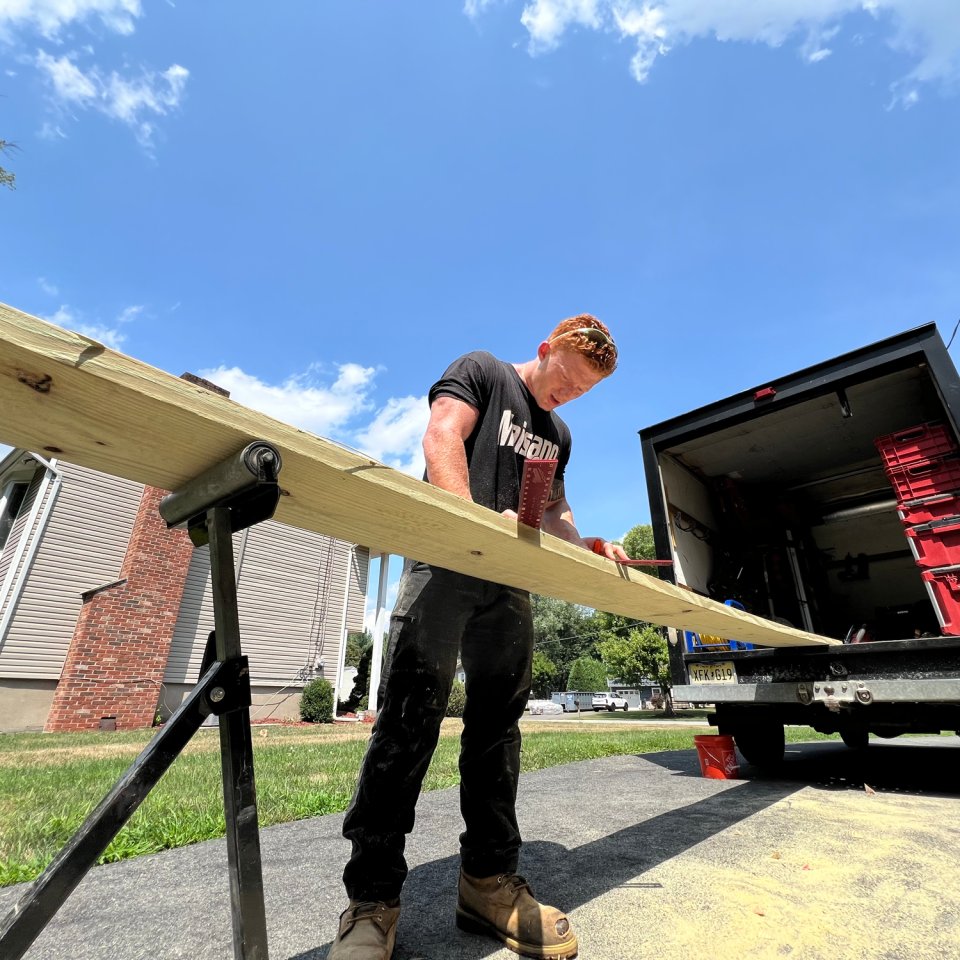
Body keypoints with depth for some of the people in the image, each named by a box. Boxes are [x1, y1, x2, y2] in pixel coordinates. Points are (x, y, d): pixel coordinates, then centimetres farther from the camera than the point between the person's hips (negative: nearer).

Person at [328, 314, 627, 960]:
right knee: (411, 716, -9)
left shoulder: (558, 435, 27)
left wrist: (581, 545, 7)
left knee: (498, 723, 6)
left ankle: (489, 880, 19)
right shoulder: (481, 371, 10)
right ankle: (373, 897, 3)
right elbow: (442, 436, -6)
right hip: (446, 560, -6)